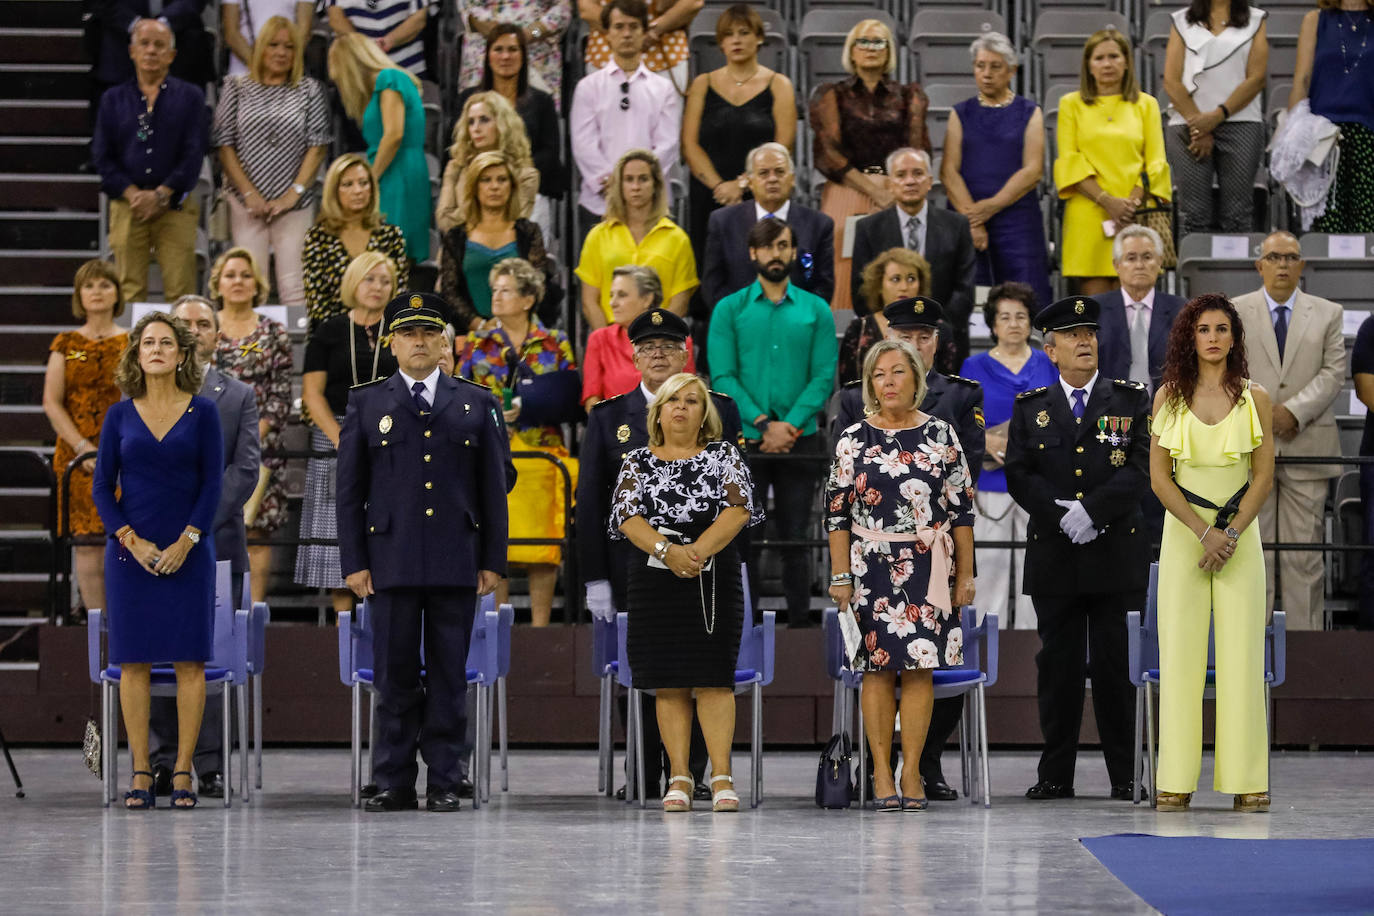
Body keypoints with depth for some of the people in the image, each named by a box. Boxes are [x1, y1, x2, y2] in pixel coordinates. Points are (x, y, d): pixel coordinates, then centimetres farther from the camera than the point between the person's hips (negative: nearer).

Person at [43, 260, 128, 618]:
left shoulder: (133, 344, 8)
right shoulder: (65, 344, 10)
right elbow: (52, 403, 3)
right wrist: (83, 447, -9)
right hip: (78, 455, 1)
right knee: (87, 542, -5)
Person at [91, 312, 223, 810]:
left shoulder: (202, 412, 3)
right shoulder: (120, 416, 6)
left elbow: (212, 483, 1)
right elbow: (102, 487, 5)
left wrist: (186, 541, -9)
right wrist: (131, 540, -8)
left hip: (188, 552, -1)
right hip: (130, 550, 1)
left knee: (189, 660, -2)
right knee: (134, 661, 0)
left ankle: (183, 772, 1)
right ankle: (140, 773, 3)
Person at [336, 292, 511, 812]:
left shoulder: (477, 404, 10)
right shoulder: (366, 404, 9)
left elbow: (494, 486, 9)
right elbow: (349, 490, 7)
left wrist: (493, 561, 3)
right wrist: (353, 562, 0)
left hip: (456, 564, 0)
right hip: (391, 563, 0)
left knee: (449, 676, 2)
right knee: (395, 676, 0)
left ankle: (444, 783, 6)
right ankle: (394, 784, 5)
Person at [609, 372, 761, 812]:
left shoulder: (724, 456, 8)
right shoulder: (638, 462, 10)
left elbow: (739, 507, -6)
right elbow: (626, 515, -3)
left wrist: (699, 549, -19)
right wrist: (667, 550, -19)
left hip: (715, 575, -1)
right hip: (655, 577, 1)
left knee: (713, 677, -6)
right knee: (669, 681, 0)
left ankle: (721, 777, -9)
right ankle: (679, 777, 3)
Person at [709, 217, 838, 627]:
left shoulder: (816, 310, 8)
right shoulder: (729, 309, 5)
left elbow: (824, 376, 1)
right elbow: (723, 377, -3)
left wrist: (791, 424, -13)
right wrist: (763, 423, -14)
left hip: (800, 439, 1)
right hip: (745, 440, -1)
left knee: (795, 539, 4)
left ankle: (799, 624, 8)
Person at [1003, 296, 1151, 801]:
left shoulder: (1131, 399, 6)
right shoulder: (1030, 407, 10)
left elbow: (1141, 468, -4)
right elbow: (1019, 475, 2)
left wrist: (1092, 510, -15)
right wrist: (1061, 514, -13)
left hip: (1116, 552, -1)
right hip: (1053, 555, 1)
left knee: (1118, 665, 0)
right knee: (1058, 665, 4)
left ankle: (1126, 774, 5)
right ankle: (1056, 774, 9)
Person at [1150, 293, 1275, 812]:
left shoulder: (1254, 399, 5)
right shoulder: (1169, 397, 5)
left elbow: (1263, 476, 3)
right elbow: (1159, 477, 1)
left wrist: (1231, 534, -10)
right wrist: (1205, 533, -10)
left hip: (1240, 534, 0)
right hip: (1183, 531, 0)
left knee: (1242, 652, -4)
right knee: (1180, 650, -4)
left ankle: (1247, 781, -1)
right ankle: (1175, 781, -2)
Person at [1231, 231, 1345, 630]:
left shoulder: (1328, 313, 10)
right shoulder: (1235, 312, 8)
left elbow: (1334, 372, 1)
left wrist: (1294, 411, -11)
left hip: (1306, 445, 0)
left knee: (1304, 557, 0)